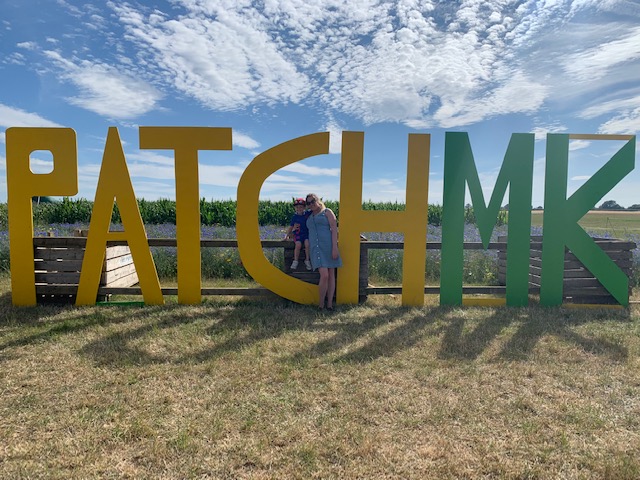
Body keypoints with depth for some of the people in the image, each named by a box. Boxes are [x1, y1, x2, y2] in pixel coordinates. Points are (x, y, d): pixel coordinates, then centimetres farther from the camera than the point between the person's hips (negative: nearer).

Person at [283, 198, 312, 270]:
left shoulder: (307, 213, 1)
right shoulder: (294, 216, 3)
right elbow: (291, 227, 9)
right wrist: (287, 235, 3)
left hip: (307, 233, 0)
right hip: (298, 234, 0)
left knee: (307, 244, -28)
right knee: (298, 244, -27)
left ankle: (307, 260, -11)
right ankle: (295, 261, -11)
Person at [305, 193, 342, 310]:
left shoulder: (327, 212, 6)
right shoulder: (309, 217, 20)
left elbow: (334, 229, -3)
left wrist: (335, 248, -13)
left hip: (328, 246, -2)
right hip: (316, 248, 2)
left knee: (331, 275, 0)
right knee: (324, 275, -14)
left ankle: (329, 303, 7)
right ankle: (321, 303, 0)